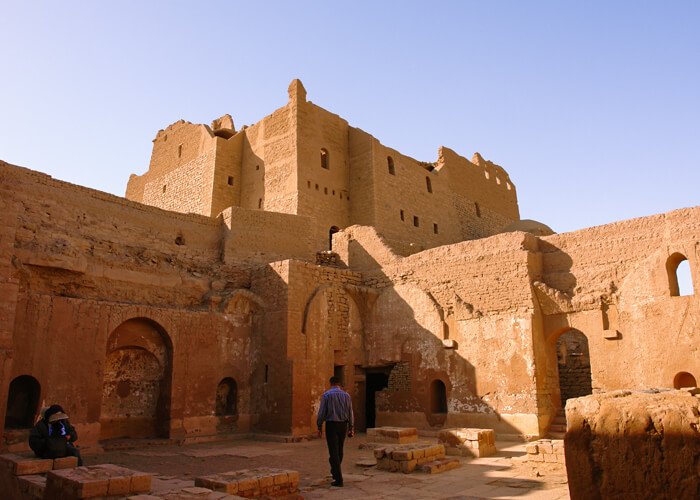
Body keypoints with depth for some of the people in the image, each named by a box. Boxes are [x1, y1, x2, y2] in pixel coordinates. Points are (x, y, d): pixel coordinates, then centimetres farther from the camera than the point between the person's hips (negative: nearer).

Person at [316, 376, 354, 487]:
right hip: (343, 425, 4)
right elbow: (350, 413, 6)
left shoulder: (326, 395, -6)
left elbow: (322, 412, -8)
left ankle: (338, 479, -7)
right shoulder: (346, 395, 4)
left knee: (334, 452, -3)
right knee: (339, 450, 20)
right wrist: (351, 428, 11)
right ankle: (335, 471, 38)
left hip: (331, 424, -4)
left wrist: (319, 427, 0)